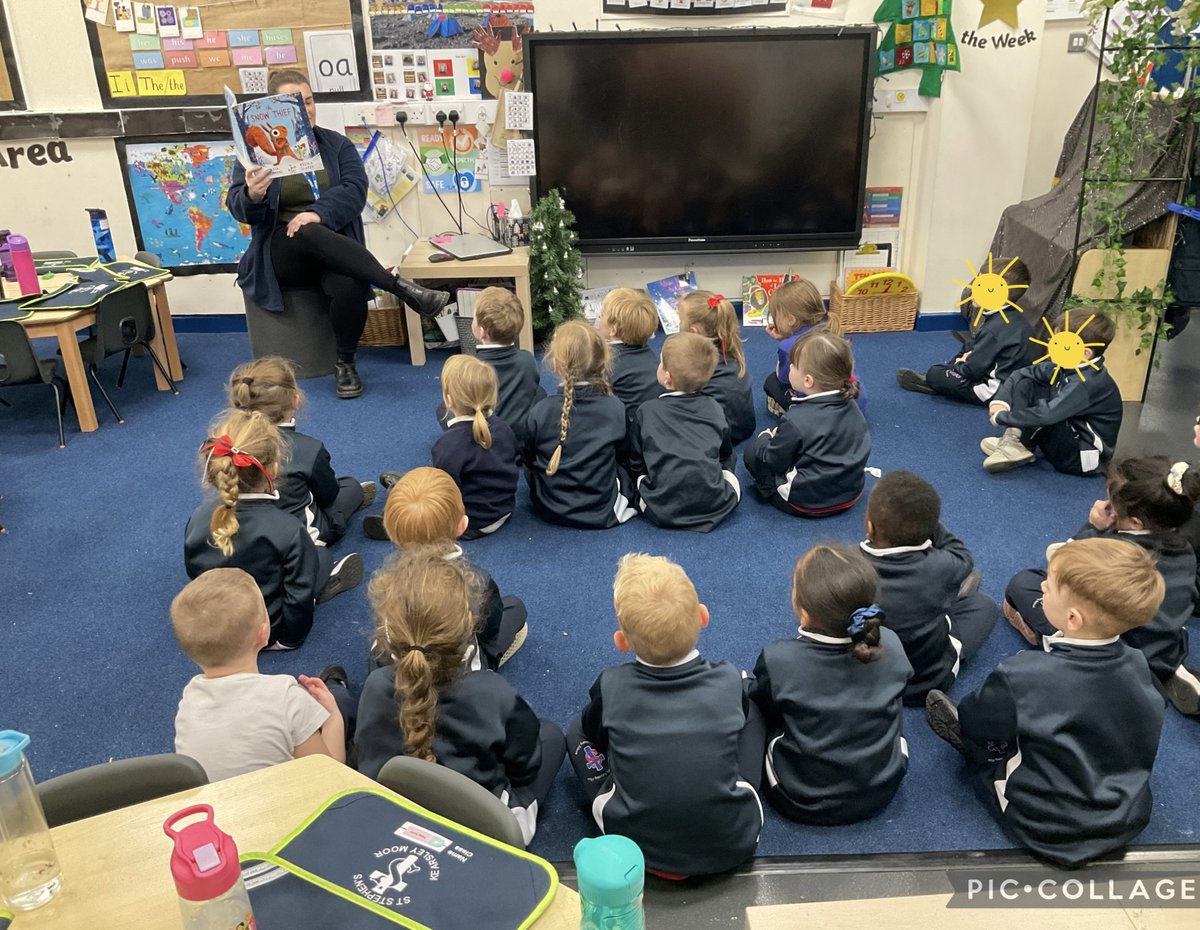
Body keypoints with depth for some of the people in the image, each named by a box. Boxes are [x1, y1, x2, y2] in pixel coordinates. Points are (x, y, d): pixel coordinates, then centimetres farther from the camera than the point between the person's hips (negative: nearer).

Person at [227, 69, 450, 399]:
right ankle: (402, 288, -36)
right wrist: (253, 196, -28)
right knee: (313, 235, -36)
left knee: (351, 287, -33)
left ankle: (346, 363, -9)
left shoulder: (336, 145, 11)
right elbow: (238, 207, -3)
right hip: (283, 252, -1)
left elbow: (355, 189, -5)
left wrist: (319, 213, -24)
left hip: (333, 253, 1)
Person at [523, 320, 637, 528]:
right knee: (627, 473, 30)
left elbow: (527, 459, -4)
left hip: (549, 511, -1)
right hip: (601, 515, 1)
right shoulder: (615, 409, -18)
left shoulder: (540, 411, -20)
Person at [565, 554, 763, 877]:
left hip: (637, 844, -1)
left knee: (578, 730, 16)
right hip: (733, 844, 1)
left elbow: (594, 733, 7)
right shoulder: (729, 680, -14)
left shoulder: (611, 686, -16)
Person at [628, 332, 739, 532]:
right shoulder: (714, 409, 7)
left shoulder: (646, 412, 2)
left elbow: (635, 463, 11)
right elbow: (726, 455, 21)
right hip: (715, 506, 1)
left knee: (640, 478, 27)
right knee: (728, 473, 29)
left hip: (662, 510, -1)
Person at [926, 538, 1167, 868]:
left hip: (1054, 836, -5)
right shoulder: (1137, 665, -16)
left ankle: (968, 744, 36)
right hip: (1131, 820, 5)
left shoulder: (1024, 677, -33)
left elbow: (974, 722, -14)